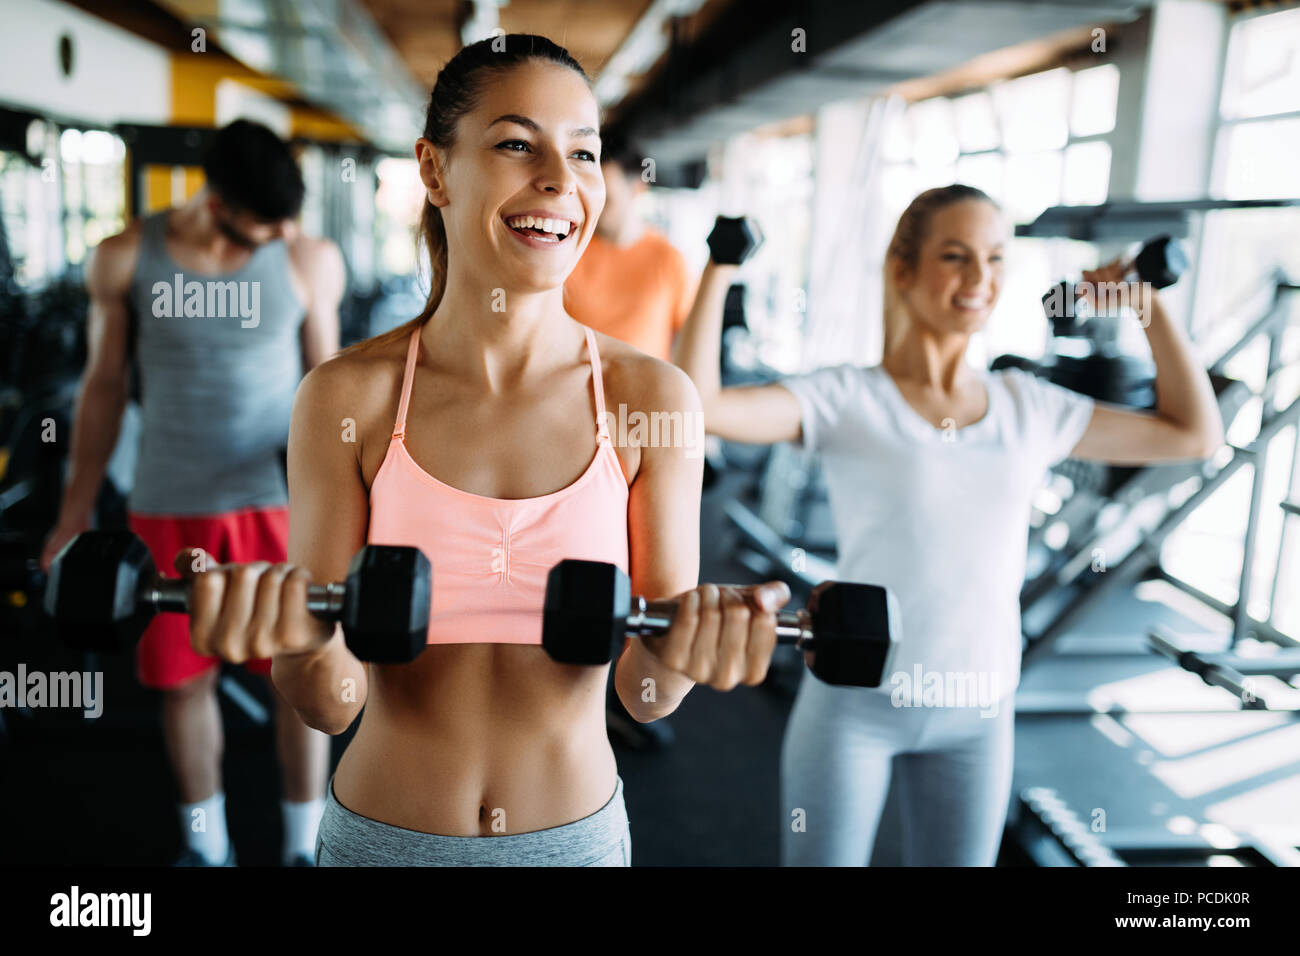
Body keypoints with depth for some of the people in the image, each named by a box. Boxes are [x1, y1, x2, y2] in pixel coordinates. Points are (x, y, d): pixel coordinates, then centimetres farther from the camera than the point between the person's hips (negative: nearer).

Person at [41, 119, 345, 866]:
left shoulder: (311, 261, -5)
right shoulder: (126, 259, -2)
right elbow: (104, 387, 6)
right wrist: (75, 515, 8)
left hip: (280, 502, -1)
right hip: (169, 508, 1)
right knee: (183, 678, 10)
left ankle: (304, 847, 22)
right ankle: (207, 845, 32)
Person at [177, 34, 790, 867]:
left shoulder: (651, 397, -12)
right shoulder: (347, 396, -13)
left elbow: (644, 693, -10)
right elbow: (333, 703, -12)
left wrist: (679, 653, -31)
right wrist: (300, 639, -32)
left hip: (577, 829, 1)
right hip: (382, 829, 0)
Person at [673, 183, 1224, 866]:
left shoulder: (1029, 407, 3)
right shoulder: (845, 399, -10)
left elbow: (1195, 433, 11)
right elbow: (697, 406, -24)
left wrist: (1149, 304, 9)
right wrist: (719, 272, -15)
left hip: (978, 715, 4)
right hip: (854, 701, -4)